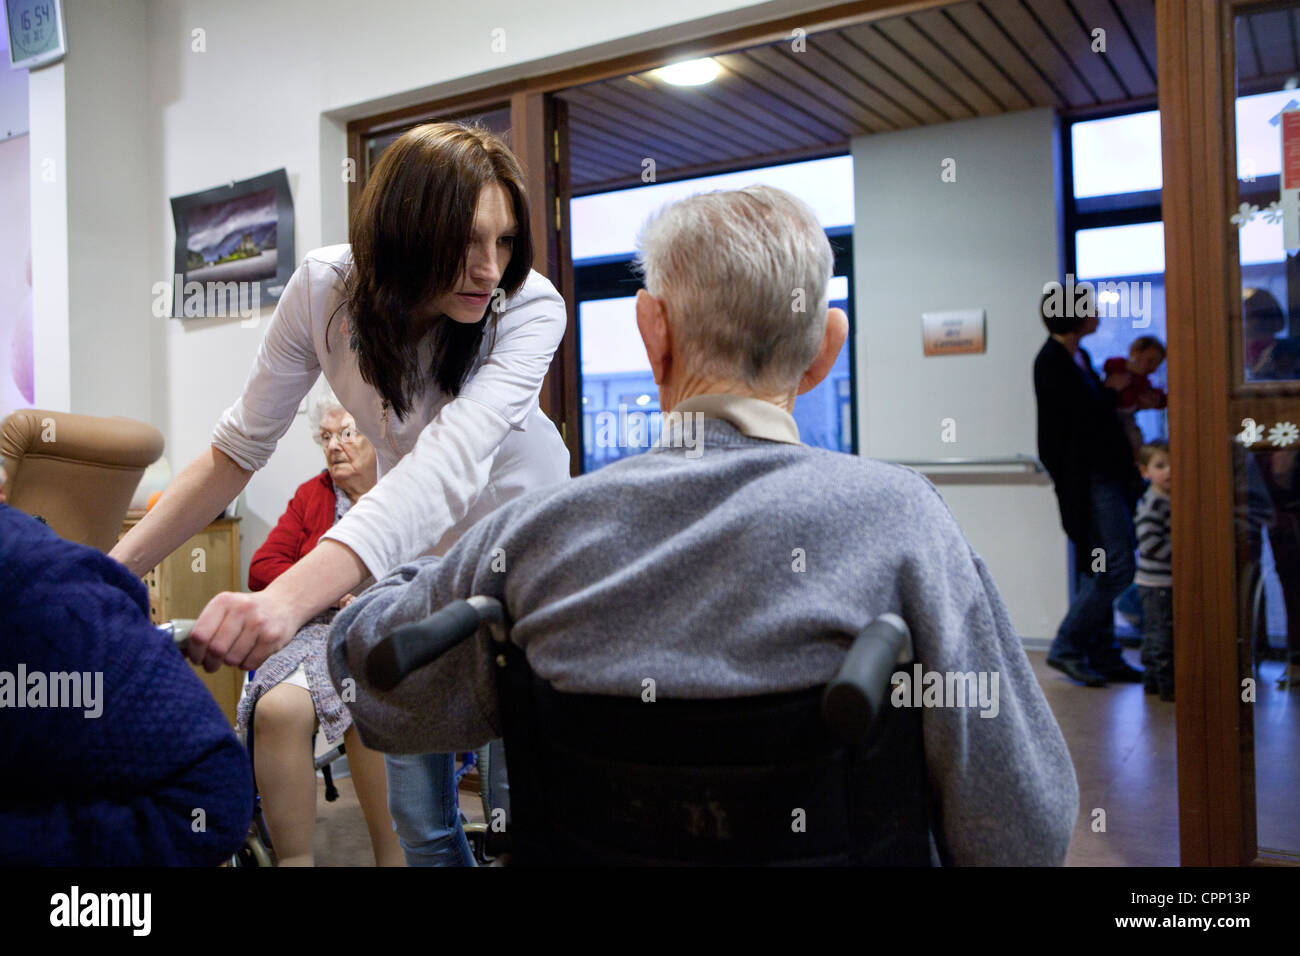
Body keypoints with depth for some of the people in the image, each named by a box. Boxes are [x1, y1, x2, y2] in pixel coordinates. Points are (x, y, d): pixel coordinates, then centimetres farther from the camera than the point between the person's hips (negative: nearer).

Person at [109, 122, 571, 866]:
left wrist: (288, 597, -60)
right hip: (406, 544, 3)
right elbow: (239, 450, -11)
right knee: (418, 814, 7)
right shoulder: (326, 289, -19)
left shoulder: (532, 308, -29)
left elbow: (450, 461, -45)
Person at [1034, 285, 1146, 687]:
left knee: (1099, 568, 12)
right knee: (1117, 566, -11)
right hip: (1086, 477, -10)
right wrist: (1112, 390, -7)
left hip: (1104, 471, 10)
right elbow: (1085, 416, -18)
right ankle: (1067, 647, -2)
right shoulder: (1052, 362, -13)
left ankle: (1102, 657, 18)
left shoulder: (1078, 356, 17)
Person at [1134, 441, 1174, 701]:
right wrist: (1177, 553, -21)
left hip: (1166, 581, 10)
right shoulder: (1152, 504, -17)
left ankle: (1152, 680, 26)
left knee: (1154, 631, 16)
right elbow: (1149, 542, -23)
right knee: (1164, 632, -5)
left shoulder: (1168, 500, 13)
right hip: (1157, 582, -10)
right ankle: (1166, 684, 2)